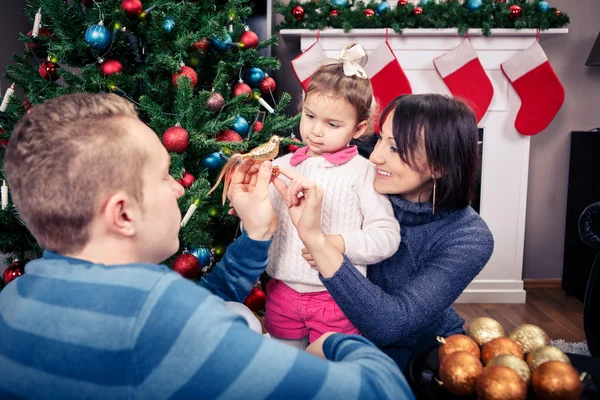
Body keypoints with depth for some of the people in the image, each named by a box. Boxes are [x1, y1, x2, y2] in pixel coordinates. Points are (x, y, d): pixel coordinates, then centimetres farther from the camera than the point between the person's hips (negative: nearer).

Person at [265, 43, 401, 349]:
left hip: (336, 298, -3)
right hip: (283, 292, 4)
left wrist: (337, 243, -24)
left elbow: (386, 236, -12)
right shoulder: (282, 166, 4)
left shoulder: (363, 172, -7)